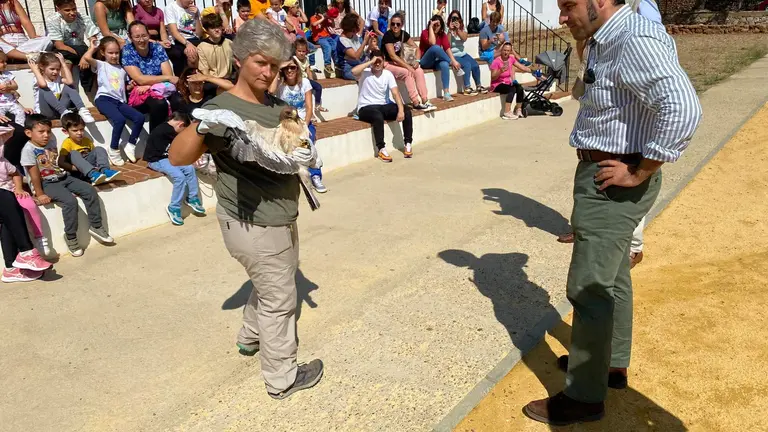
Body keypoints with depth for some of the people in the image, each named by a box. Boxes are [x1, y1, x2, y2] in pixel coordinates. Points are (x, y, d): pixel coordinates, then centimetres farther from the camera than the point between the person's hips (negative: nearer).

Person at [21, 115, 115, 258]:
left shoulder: (52, 144, 7)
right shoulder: (29, 150, -15)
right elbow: (34, 175, -16)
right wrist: (40, 194, -17)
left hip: (62, 178, 7)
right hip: (46, 184, -7)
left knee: (90, 190, -8)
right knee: (70, 201, -27)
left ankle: (96, 226, 2)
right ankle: (70, 236, -9)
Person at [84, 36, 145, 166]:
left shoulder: (122, 69, 25)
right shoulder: (101, 65, 11)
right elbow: (86, 57, -9)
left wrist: (130, 86, 10)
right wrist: (93, 47, 11)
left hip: (119, 101, 5)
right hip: (104, 99, -5)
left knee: (140, 118, -20)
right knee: (120, 119, -33)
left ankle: (130, 145, -5)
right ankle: (113, 150, -17)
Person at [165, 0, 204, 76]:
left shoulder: (194, 9, 12)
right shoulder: (170, 7, -2)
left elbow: (199, 34, 6)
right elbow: (174, 32, -13)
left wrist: (196, 17, -7)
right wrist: (187, 43, -30)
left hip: (194, 41, 4)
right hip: (178, 42, -3)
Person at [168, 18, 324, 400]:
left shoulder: (277, 105, 4)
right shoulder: (222, 109, -19)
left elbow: (291, 149, 13)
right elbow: (177, 158, -26)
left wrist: (304, 158, -10)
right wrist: (200, 127, -45)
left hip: (279, 219, 8)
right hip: (254, 225, -8)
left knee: (270, 286, 27)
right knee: (278, 298, 5)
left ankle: (250, 337, 52)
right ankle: (282, 378, 24)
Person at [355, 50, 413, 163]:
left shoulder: (388, 74, 4)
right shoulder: (365, 72, -6)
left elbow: (395, 93, -6)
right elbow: (353, 71, -30)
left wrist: (401, 109, -21)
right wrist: (370, 62, -20)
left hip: (384, 106, 4)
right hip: (366, 108, -4)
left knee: (406, 110, -17)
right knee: (378, 116, -39)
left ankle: (408, 143, -7)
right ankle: (381, 149, -26)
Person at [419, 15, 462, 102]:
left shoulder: (443, 34, 4)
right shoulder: (425, 32, -9)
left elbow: (447, 48, -10)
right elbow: (432, 43, -29)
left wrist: (454, 60, -25)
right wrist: (430, 27, -22)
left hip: (436, 61, 4)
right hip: (425, 62, -4)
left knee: (445, 65, -33)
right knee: (436, 47, -33)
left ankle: (446, 93, -38)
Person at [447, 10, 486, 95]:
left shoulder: (462, 29, 9)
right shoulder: (448, 30, -5)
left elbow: (464, 38, -11)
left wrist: (458, 29, -23)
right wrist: (450, 30, -24)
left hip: (463, 54, 6)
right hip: (453, 55, -6)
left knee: (475, 65, -15)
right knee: (467, 65, -29)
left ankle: (478, 86, 3)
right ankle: (467, 88, -24)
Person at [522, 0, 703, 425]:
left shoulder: (635, 40, -21)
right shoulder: (606, 40, 10)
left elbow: (682, 108, -32)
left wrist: (640, 172, -24)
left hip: (612, 183, -10)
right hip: (605, 176, 10)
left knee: (588, 289, -2)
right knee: (612, 278, 21)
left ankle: (583, 397, 13)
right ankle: (612, 363, 40)